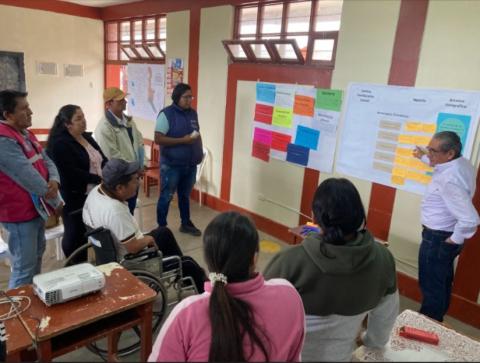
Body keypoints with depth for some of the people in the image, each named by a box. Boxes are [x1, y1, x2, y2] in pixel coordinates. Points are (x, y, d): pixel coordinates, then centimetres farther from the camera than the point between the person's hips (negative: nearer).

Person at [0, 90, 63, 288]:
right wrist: (56, 201, -15)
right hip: (20, 212, -10)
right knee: (24, 267, -2)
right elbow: (27, 175, -26)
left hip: (37, 207, 10)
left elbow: (46, 161, 8)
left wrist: (54, 181, -15)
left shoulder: (26, 134, 9)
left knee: (37, 254, 24)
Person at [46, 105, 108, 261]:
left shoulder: (87, 137, 10)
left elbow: (102, 159, 12)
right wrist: (99, 179, -21)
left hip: (94, 194, 8)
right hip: (74, 199, -8)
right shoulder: (60, 144, -16)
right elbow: (71, 173, -24)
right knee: (75, 235, 7)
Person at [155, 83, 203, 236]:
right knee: (166, 197, 6)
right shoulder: (166, 114, -13)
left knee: (185, 196, 19)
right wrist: (183, 140, -24)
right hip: (171, 165, -6)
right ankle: (161, 228, 20)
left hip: (191, 164, 6)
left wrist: (200, 152, 8)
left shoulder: (193, 113, 8)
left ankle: (186, 224, 34)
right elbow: (158, 139, -19)